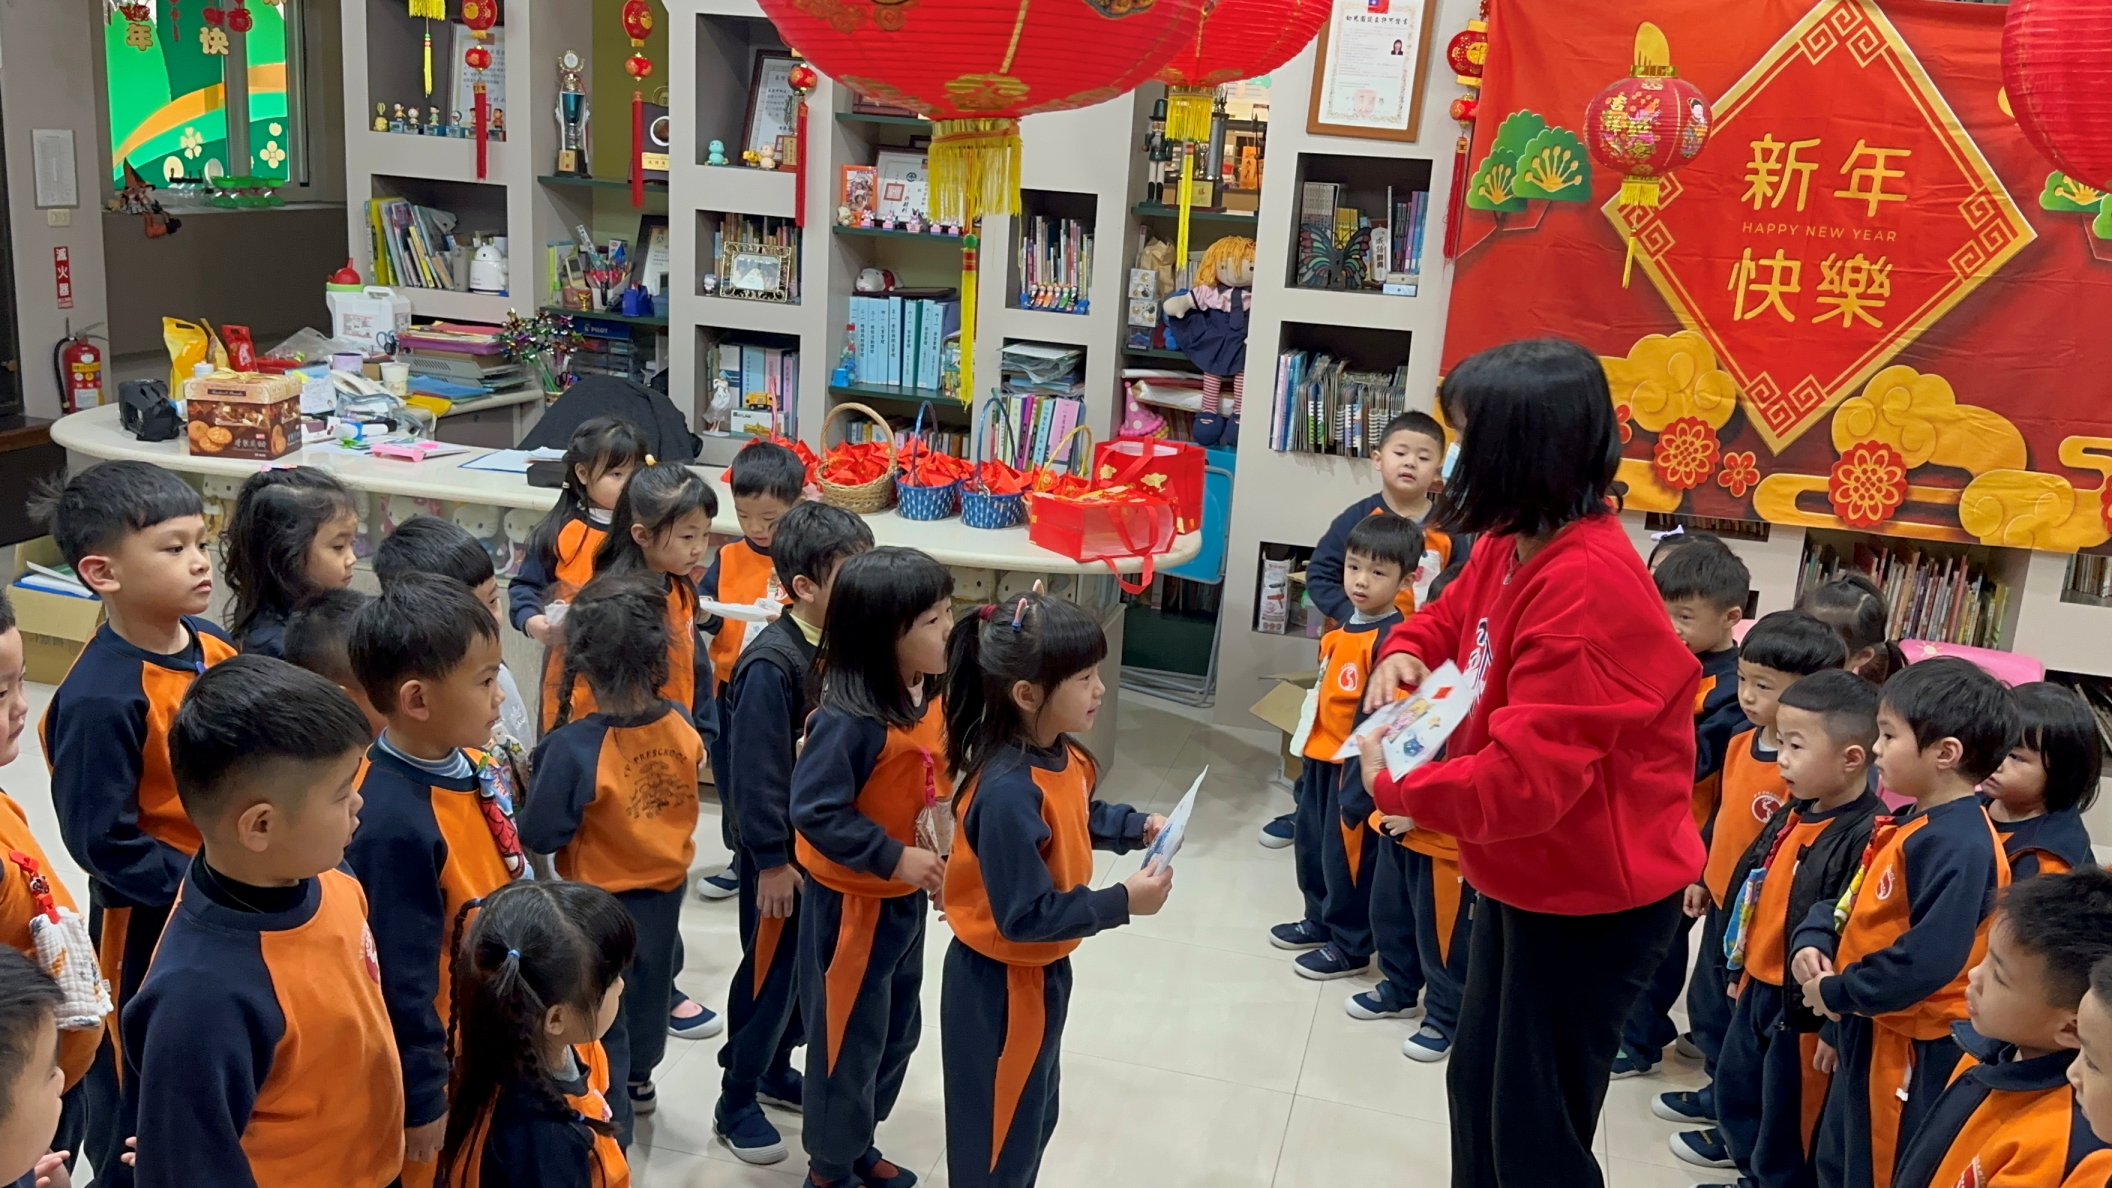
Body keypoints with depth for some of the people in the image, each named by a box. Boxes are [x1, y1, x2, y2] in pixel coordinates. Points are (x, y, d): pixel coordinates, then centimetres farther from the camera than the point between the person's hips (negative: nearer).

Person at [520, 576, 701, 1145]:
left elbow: (539, 835, -23)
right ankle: (638, 1077, 54)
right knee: (649, 984, 29)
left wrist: (544, 775, -8)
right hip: (666, 887, 5)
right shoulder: (682, 724, -18)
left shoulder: (573, 747, -32)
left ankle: (609, 1131, 29)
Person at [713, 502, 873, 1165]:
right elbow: (757, 771, -22)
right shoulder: (772, 663, -24)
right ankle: (735, 1104, 24)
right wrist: (771, 861, -18)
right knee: (772, 970, 6)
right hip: (782, 849, -7)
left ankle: (775, 1070, 41)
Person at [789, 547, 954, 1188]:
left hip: (907, 897, 8)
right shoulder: (849, 721, -29)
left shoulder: (933, 695, -3)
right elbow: (816, 812, -28)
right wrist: (897, 857, -27)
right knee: (850, 1039, 9)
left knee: (898, 1031, 22)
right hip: (854, 904, -8)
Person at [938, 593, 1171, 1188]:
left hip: (1043, 969, 9)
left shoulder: (1061, 755, -5)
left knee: (1036, 1114, 27)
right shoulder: (1010, 791, -34)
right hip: (1000, 982, -9)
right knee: (998, 1134, 12)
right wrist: (1121, 903, -27)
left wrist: (1136, 826, 0)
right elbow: (1024, 916, -30)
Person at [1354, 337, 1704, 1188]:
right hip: (1522, 877, 10)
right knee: (1475, 1083, 24)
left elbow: (1525, 778, -34)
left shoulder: (1587, 587, -32)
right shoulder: (1508, 547, -1)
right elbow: (1450, 618, 19)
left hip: (1593, 900, -10)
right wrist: (1404, 653, -5)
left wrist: (1395, 785, -18)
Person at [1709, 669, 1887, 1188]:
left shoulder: (1867, 836, -26)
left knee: (1786, 1130, 8)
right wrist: (1742, 970, 20)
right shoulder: (1794, 814, 3)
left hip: (1807, 1008, -9)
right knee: (1735, 1096, 24)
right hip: (1759, 989, 9)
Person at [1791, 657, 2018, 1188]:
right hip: (1868, 1032, 10)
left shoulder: (1959, 845, -25)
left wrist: (1836, 992, -20)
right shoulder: (1912, 823, 7)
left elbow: (1927, 960, -31)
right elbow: (1852, 902, 14)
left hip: (1913, 1051, -10)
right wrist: (1812, 942, -6)